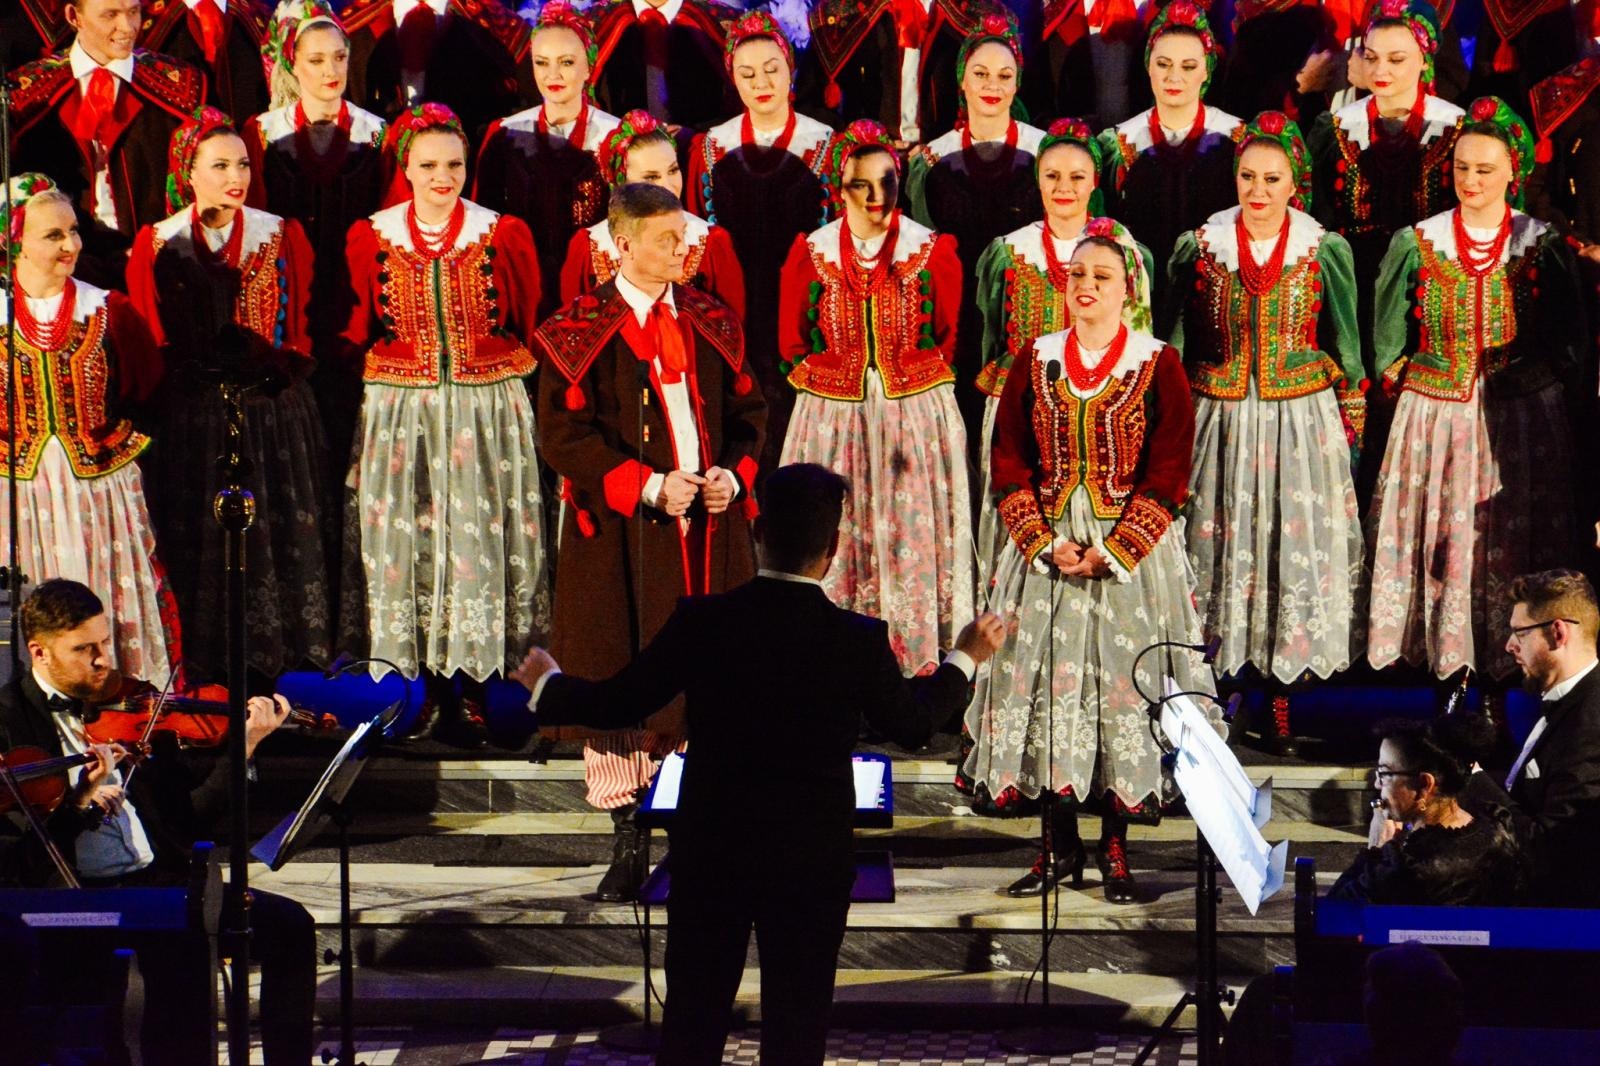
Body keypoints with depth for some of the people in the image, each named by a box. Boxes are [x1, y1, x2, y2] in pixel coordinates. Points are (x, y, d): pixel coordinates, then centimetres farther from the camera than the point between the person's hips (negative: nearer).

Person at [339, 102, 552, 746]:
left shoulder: (503, 234, 3)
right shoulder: (371, 238, 4)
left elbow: (528, 326, 6)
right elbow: (355, 336, 8)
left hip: (486, 413, -1)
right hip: (399, 416, 1)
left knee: (477, 540, -2)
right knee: (405, 542, 0)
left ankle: (467, 692, 4)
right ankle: (421, 688, 8)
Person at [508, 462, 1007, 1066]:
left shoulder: (702, 622, -12)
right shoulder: (860, 641, -13)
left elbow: (619, 702, -2)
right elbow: (912, 725, 4)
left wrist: (548, 686, 19)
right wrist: (964, 660, 22)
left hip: (709, 856, 1)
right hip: (811, 865, -1)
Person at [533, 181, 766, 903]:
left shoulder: (711, 323, 10)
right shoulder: (580, 332, -4)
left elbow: (748, 409, 16)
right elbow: (563, 435, -9)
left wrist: (732, 472, -4)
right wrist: (647, 486, -17)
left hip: (709, 528, 4)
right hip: (623, 538, -4)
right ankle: (628, 843, 5)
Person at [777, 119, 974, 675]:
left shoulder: (933, 251, 2)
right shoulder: (811, 253, 4)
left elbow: (946, 343, 8)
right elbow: (791, 347, 11)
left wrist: (905, 377, 0)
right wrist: (836, 378, 4)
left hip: (918, 419, -1)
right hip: (832, 421, 1)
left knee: (914, 545, -2)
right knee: (835, 548, 0)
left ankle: (917, 667, 2)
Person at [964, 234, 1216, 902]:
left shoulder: (1157, 364, 0)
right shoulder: (1036, 361, 7)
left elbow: (1169, 473, -5)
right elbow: (1009, 464, 5)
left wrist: (1112, 551, -13)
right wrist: (1044, 543, -8)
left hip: (1131, 551, -2)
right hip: (1046, 545, 2)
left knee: (1124, 687, -3)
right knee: (1049, 686, 1)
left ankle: (1114, 849, 5)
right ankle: (1062, 847, 9)